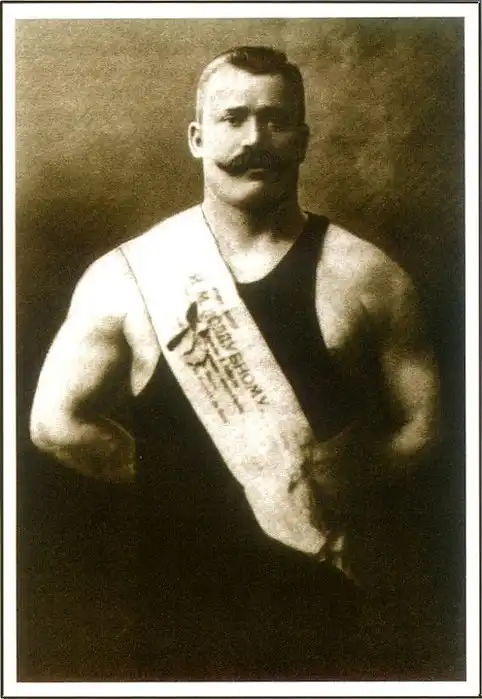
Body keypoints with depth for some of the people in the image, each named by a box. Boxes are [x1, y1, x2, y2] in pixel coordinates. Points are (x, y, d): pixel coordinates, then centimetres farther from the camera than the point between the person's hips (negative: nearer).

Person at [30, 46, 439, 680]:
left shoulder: (370, 278, -8)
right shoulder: (127, 277, -9)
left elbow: (419, 425, -2)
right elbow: (57, 421, -5)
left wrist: (340, 491, -7)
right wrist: (167, 475, -5)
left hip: (317, 592, 1)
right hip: (182, 592, 0)